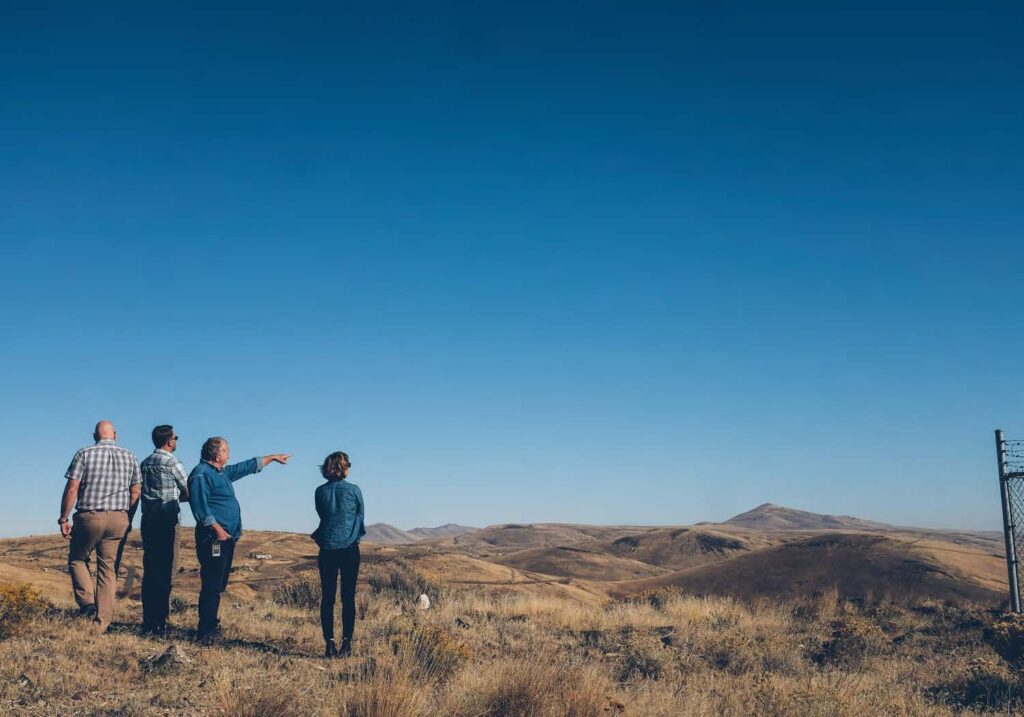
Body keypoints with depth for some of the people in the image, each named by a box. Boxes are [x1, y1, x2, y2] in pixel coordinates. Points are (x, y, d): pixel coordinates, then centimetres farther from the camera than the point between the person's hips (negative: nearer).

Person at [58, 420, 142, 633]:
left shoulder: (85, 454, -2)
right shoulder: (129, 457, 8)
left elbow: (72, 489, -6)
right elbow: (135, 492, 9)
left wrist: (63, 519, 0)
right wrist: (128, 520, 18)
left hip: (89, 517, -3)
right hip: (119, 519, 3)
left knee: (77, 560, 18)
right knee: (108, 568, 7)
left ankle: (87, 603, -1)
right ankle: (100, 625, 7)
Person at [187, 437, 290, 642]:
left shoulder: (223, 472, 18)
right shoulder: (201, 474, -11)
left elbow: (248, 466, 32)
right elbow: (200, 506, -19)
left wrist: (272, 457, 38)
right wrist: (218, 529, -20)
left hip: (226, 538, 10)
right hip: (213, 538, -10)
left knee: (218, 585, 14)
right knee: (211, 585, -8)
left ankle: (211, 625, 22)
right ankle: (205, 632, -5)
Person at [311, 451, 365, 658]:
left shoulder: (320, 492, 1)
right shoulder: (354, 490, -3)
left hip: (327, 549, 1)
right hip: (350, 549, -1)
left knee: (327, 598, 5)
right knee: (348, 597, 3)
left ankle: (330, 644, 2)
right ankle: (346, 644, 1)